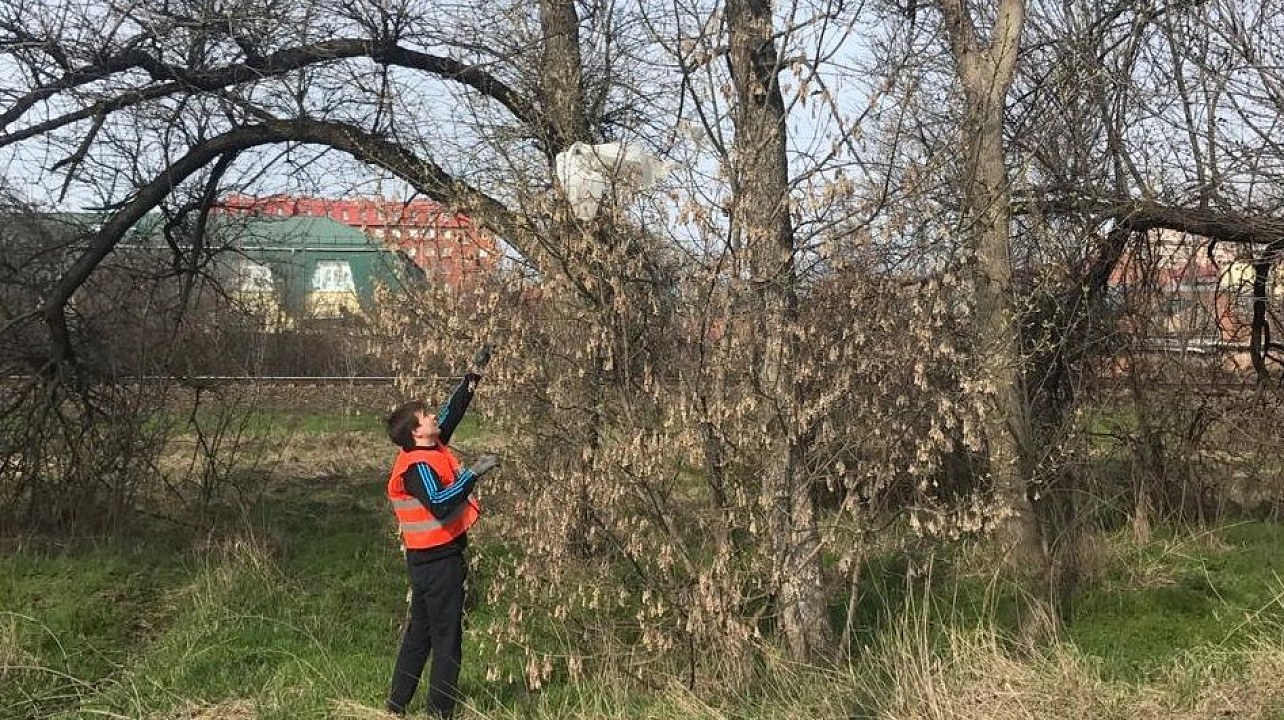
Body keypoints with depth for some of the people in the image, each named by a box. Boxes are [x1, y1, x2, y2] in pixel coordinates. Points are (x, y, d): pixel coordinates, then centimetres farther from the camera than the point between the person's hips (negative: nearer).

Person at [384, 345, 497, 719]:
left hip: (427, 559, 10)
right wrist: (474, 473, -33)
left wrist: (475, 372, 11)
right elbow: (440, 504, -35)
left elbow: (453, 408, 14)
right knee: (446, 638, -3)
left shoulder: (432, 449, 6)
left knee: (419, 633, 16)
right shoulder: (418, 466, -20)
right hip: (438, 561, -10)